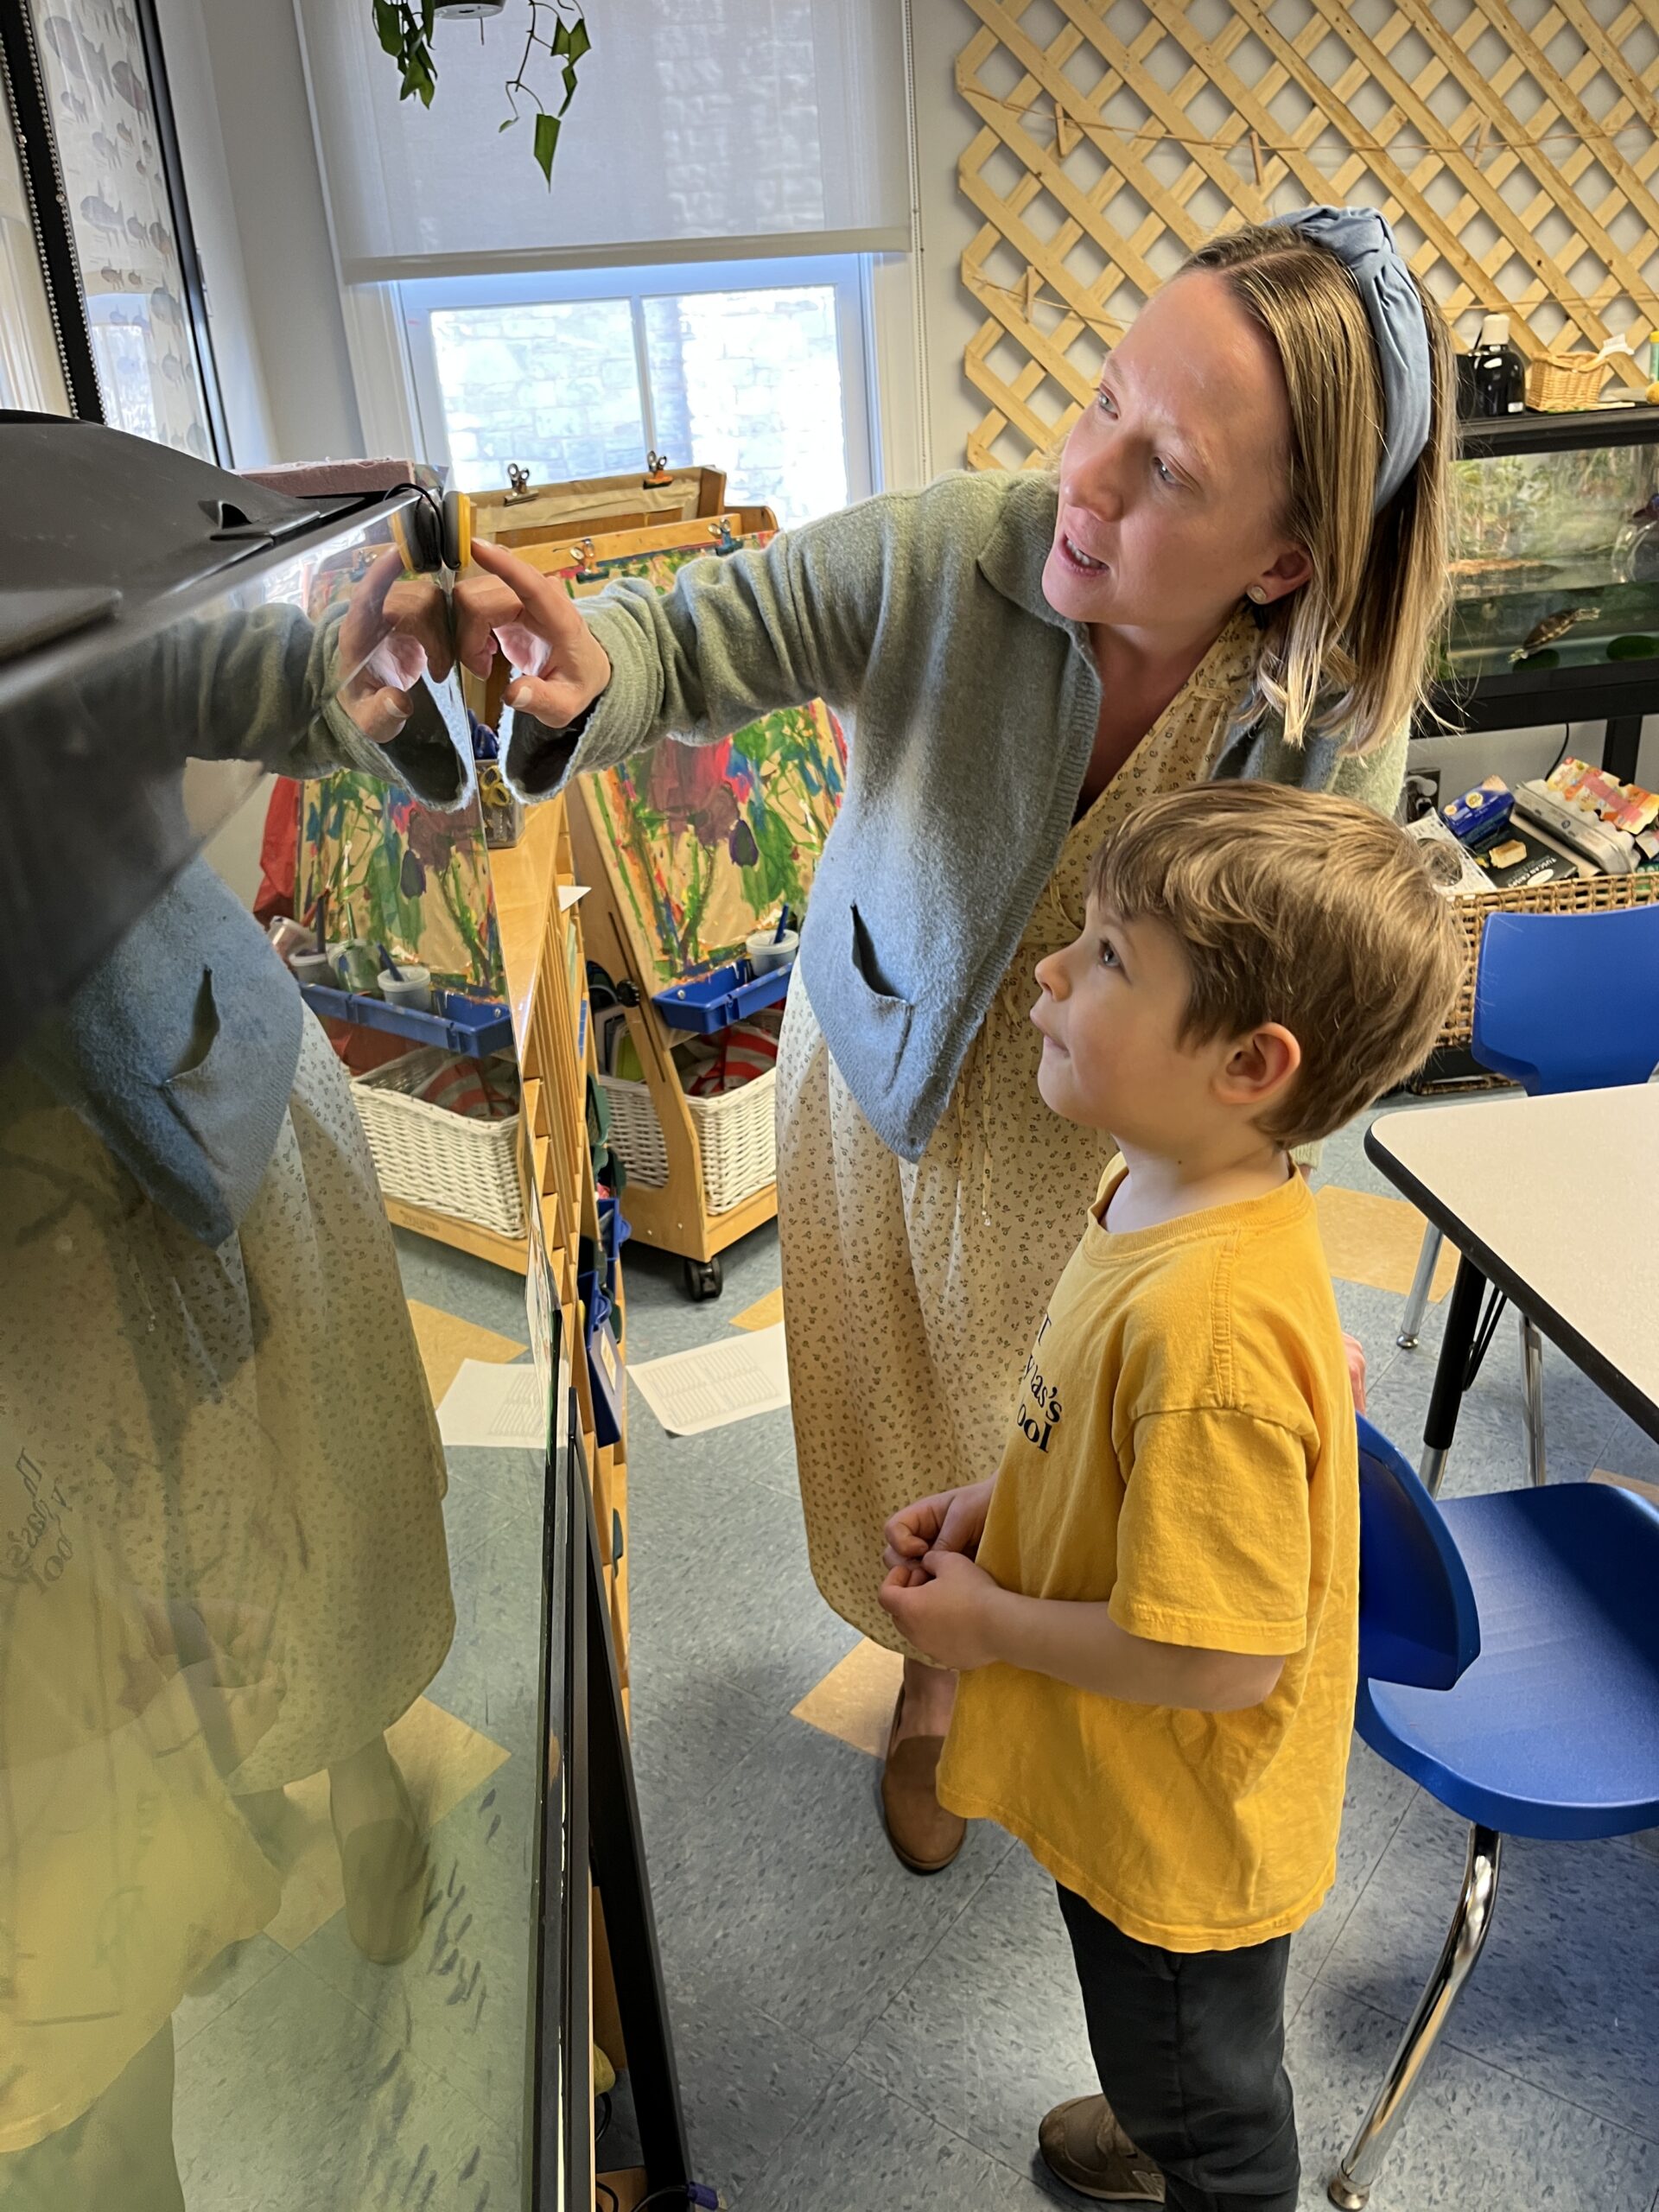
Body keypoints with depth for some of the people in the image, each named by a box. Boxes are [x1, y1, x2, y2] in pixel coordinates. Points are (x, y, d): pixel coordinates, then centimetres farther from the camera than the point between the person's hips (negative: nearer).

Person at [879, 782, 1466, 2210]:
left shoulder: (1209, 1324, -40)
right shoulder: (1172, 1194, -10)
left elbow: (1218, 1659, -33)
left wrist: (992, 1624, -19)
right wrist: (1001, 1501, -3)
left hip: (1180, 1829, -9)